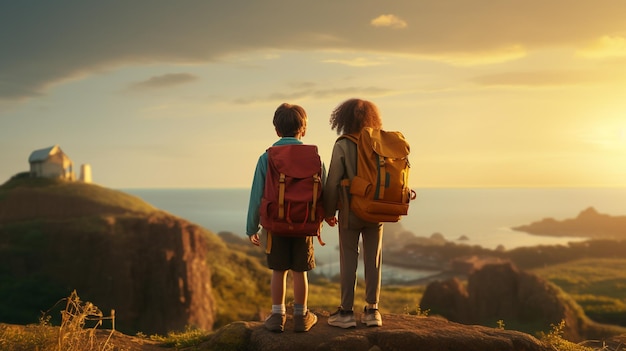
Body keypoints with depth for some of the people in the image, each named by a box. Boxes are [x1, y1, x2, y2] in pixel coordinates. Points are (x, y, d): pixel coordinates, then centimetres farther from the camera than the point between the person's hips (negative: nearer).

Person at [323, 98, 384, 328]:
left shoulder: (343, 145, -9)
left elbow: (333, 181, -8)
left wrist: (328, 211, 3)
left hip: (350, 211, -3)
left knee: (348, 261, 5)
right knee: (373, 261, 10)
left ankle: (346, 312, 8)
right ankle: (372, 311, 15)